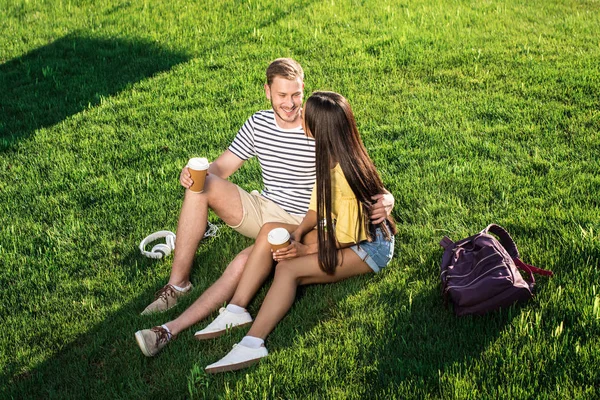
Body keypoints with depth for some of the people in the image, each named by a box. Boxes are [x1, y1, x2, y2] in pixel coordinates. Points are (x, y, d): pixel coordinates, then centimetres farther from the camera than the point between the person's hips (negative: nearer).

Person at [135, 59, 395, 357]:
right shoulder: (258, 124, 3)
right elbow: (220, 168, 5)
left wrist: (383, 199, -33)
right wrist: (194, 172, -19)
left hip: (299, 224, -5)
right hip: (261, 209, 6)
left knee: (243, 263, -33)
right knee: (201, 185, -17)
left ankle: (171, 330, -34)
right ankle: (178, 283, -15)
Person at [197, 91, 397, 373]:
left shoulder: (344, 172, -28)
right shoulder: (330, 159, -1)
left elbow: (347, 236, -23)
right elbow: (319, 206, 6)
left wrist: (306, 250, -17)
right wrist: (299, 232, -11)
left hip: (369, 246, -9)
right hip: (343, 232, 9)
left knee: (288, 268, -28)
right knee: (269, 231, -9)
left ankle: (252, 344, -34)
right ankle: (236, 310, -15)